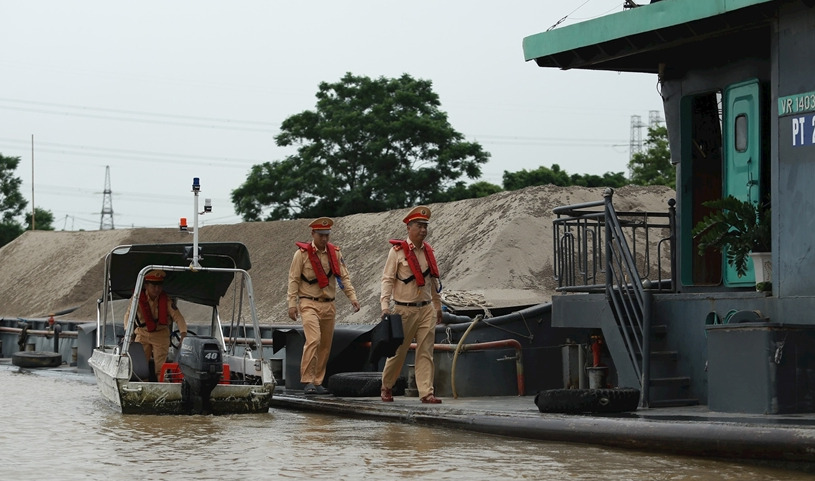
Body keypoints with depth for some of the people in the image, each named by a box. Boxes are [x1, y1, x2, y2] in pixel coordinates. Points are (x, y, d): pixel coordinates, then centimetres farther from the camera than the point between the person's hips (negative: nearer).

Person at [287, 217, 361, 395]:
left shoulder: (335, 253, 8)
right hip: (309, 304, -5)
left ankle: (317, 382, 15)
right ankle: (307, 381, -17)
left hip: (329, 305, 5)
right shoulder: (302, 253, -4)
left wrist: (352, 297, -3)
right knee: (313, 340, -20)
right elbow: (293, 280, -3)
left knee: (325, 345, 7)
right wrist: (292, 303, -9)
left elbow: (344, 277, 9)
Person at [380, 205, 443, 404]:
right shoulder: (397, 251, -6)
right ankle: (386, 387, 25)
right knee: (398, 351, 5)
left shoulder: (428, 251, 11)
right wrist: (385, 306, -17)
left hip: (427, 309, 4)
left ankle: (426, 393, -5)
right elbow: (387, 279, -8)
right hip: (404, 310, -4)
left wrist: (438, 306, 21)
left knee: (426, 352, -3)